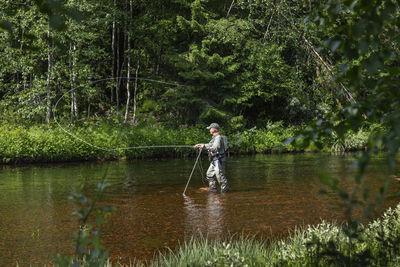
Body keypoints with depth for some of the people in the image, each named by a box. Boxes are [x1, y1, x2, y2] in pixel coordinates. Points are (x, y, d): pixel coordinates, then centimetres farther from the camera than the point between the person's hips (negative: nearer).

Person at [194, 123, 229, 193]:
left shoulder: (218, 137, -17)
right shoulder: (215, 137, 16)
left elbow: (215, 148, -28)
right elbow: (210, 145, 30)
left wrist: (205, 147, -30)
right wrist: (200, 145, 30)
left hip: (219, 160, -11)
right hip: (215, 161, 11)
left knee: (220, 175, -9)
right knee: (210, 174, 15)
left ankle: (225, 189, -3)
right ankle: (212, 188, 19)